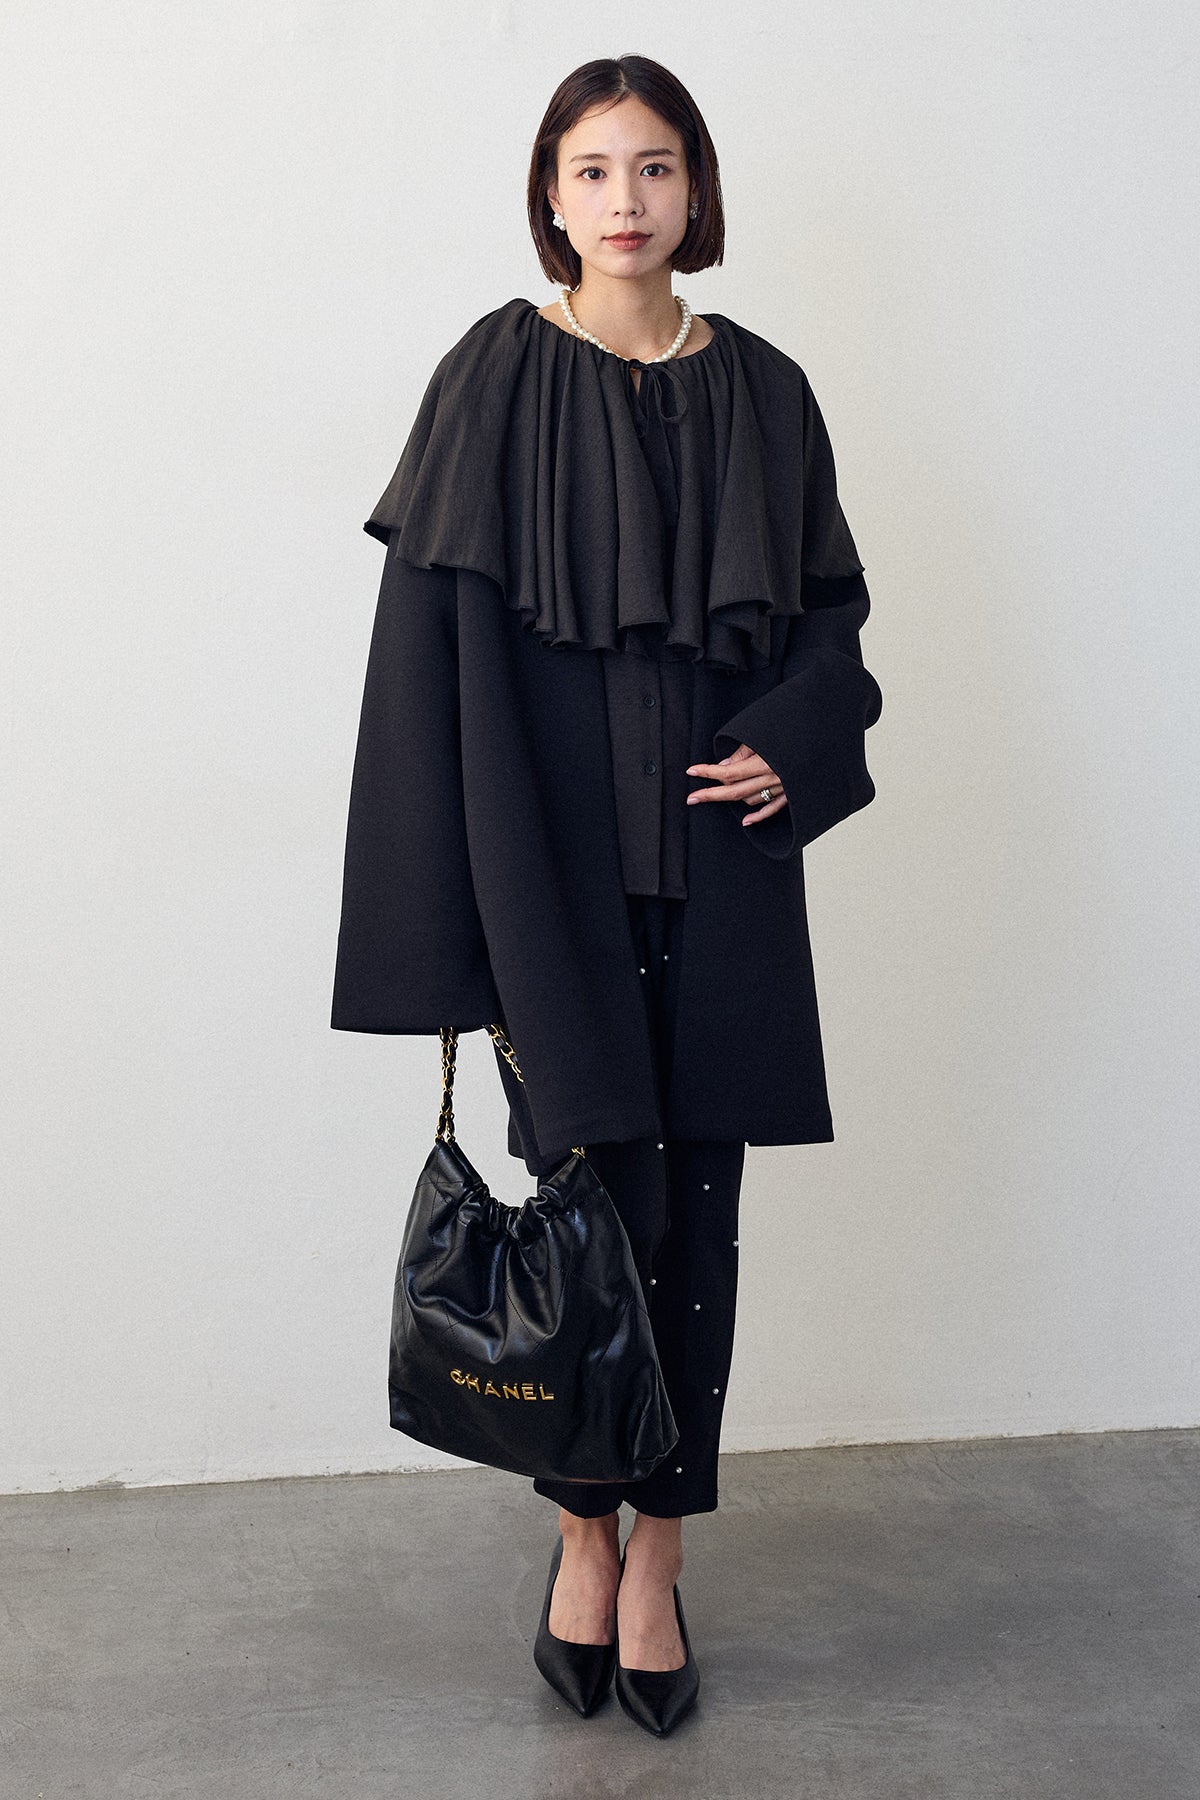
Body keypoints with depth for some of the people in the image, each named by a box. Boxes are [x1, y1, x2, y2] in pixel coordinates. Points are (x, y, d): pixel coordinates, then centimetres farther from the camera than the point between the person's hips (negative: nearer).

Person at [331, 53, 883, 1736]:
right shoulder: (497, 379, -1)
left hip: (721, 847, 3)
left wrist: (794, 743, -5)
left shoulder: (760, 387, 9)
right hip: (553, 846, -3)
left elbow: (832, 603, 15)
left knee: (695, 1205, 5)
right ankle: (585, 1532, 21)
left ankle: (659, 1553, 19)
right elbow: (437, 627, -6)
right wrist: (466, 893, -12)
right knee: (592, 1190, -1)